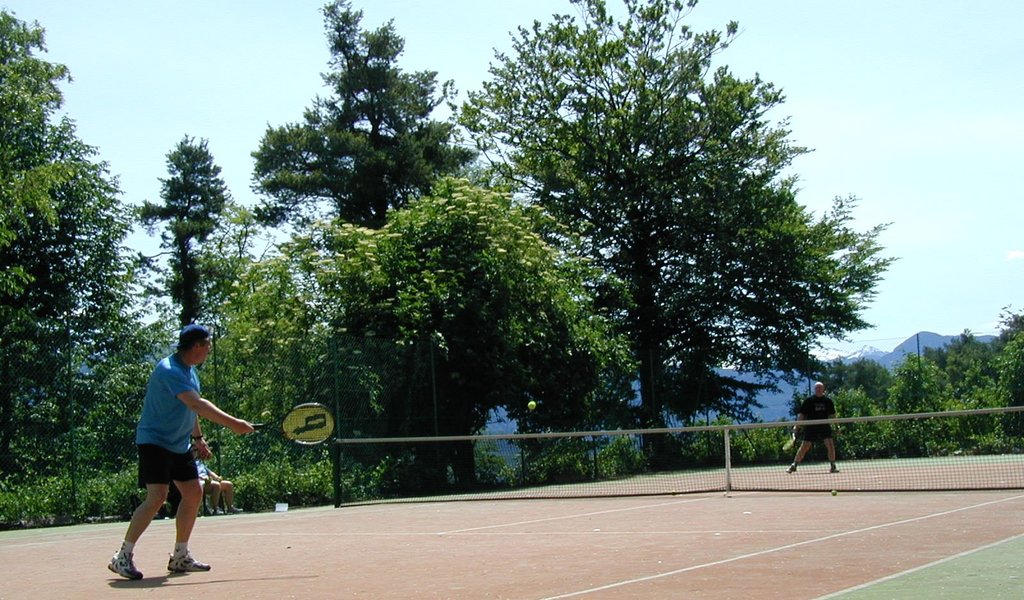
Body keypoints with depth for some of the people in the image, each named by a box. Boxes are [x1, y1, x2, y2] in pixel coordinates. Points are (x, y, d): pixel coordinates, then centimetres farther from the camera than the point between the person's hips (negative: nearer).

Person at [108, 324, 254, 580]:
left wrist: (198, 437, 21)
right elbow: (197, 404, -32)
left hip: (179, 444, 10)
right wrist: (232, 423, -35)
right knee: (157, 497, -18)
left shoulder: (190, 371, 9)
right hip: (154, 441, -10)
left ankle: (180, 557, 17)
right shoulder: (168, 370, -22)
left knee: (194, 494, 7)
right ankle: (122, 557, -9)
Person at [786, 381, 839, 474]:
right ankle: (793, 466, 9)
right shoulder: (809, 401, 0)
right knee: (804, 446, -1)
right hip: (811, 427, -1)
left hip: (824, 427, 1)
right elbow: (801, 414, 1)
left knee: (830, 444, -13)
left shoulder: (828, 401, 6)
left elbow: (832, 415, 14)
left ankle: (833, 467, 0)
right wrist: (797, 426, -5)